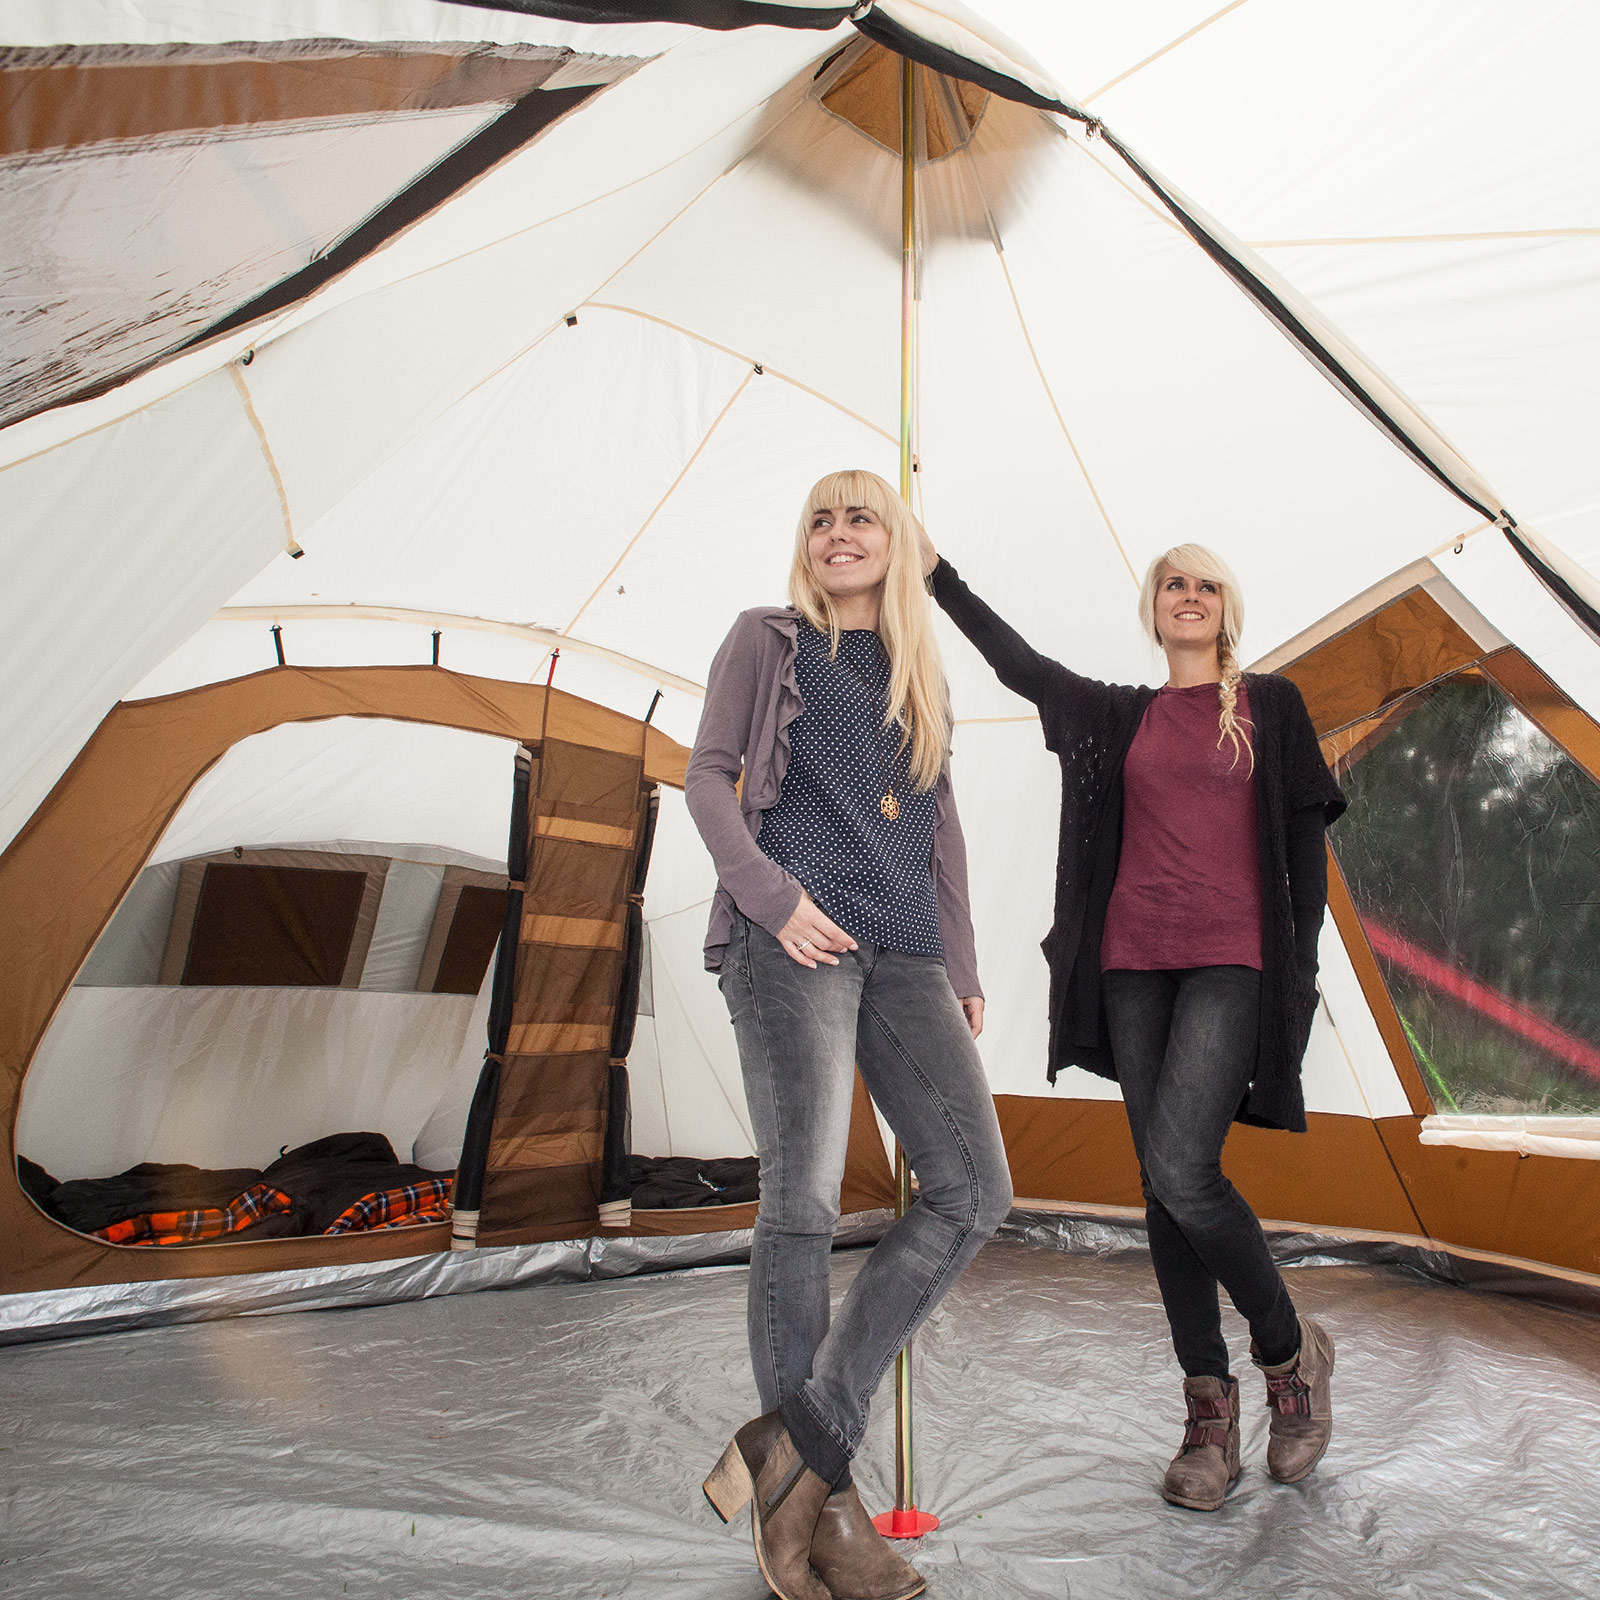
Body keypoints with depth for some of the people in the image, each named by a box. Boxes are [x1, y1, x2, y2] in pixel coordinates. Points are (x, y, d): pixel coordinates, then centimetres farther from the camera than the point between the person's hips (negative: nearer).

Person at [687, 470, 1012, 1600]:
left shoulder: (923, 672, 24)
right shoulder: (768, 640, 12)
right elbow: (708, 776, 4)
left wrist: (962, 967, 16)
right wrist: (773, 895, -12)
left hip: (905, 951, 5)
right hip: (792, 939, -5)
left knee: (975, 1189, -7)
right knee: (805, 1200, -10)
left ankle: (799, 1440, -1)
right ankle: (819, 1499, 4)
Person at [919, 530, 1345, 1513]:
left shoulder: (1272, 705, 9)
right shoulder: (1122, 716, 16)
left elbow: (1305, 840, 6)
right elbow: (1017, 662, 17)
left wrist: (1303, 968, -1)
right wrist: (939, 572, 17)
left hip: (1233, 962, -3)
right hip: (1134, 964, 4)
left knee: (1180, 1168, -18)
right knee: (1164, 1184, 3)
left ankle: (1291, 1348, 8)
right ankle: (1210, 1411, 15)